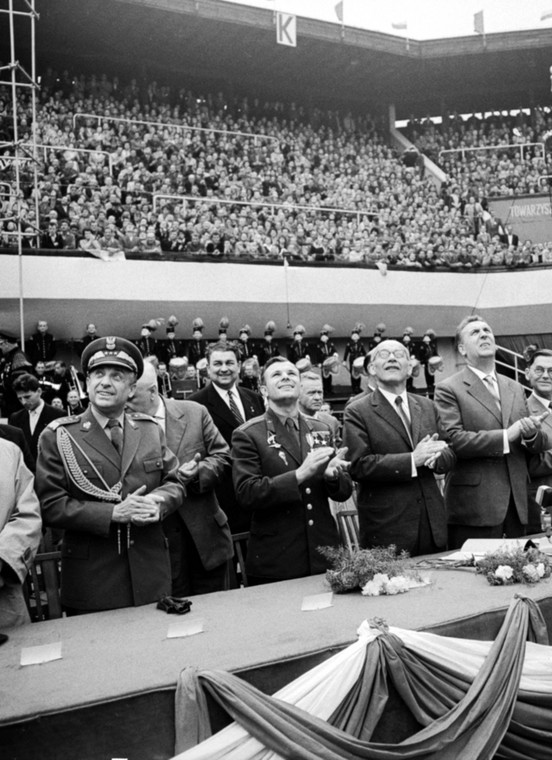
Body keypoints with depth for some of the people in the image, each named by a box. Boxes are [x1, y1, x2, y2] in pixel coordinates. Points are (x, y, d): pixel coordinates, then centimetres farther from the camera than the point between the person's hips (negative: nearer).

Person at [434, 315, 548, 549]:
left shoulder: (515, 388, 16)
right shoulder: (448, 389, -3)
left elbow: (538, 445, 16)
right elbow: (453, 440, -16)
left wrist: (531, 434, -7)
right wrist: (505, 436, -17)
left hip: (516, 503, 6)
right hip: (474, 506, -5)